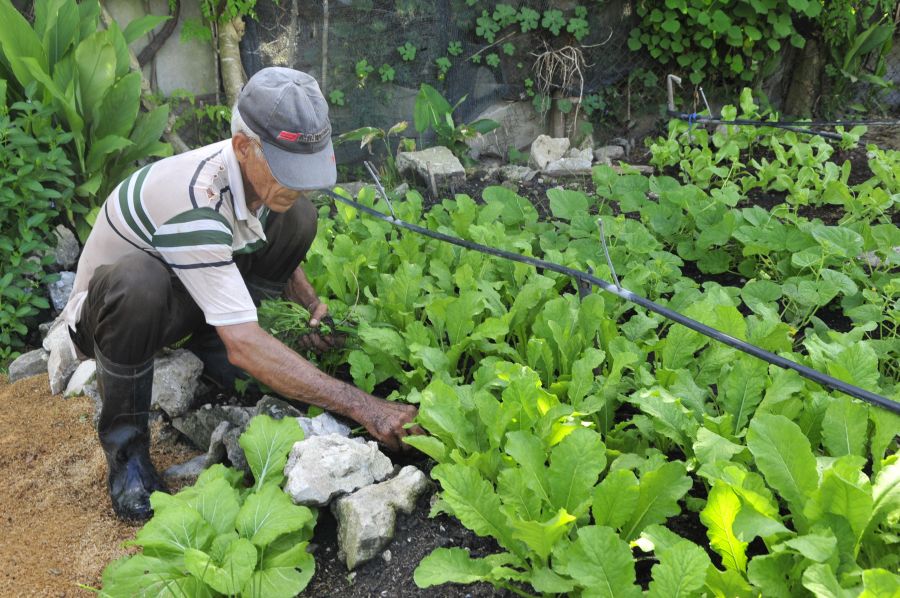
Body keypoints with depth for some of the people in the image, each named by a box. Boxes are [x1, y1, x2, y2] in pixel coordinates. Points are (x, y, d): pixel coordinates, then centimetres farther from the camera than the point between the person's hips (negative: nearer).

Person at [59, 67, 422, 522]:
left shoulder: (261, 170, -16)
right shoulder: (193, 201, -38)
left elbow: (278, 253, 7)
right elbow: (244, 346, -41)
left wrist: (313, 304, -12)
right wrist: (361, 406, -41)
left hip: (184, 295, 6)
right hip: (110, 310, -5)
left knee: (295, 218, -11)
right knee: (138, 281, -41)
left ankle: (212, 349, 0)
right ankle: (123, 441, -16)